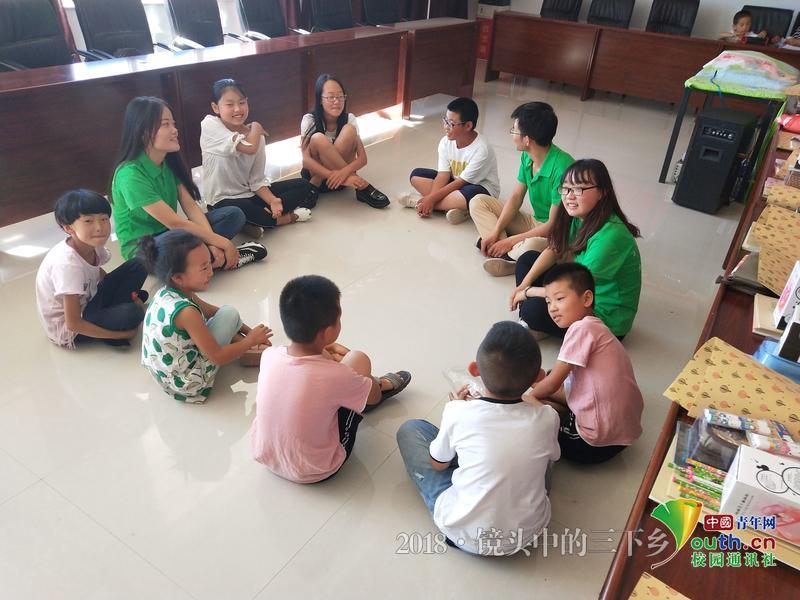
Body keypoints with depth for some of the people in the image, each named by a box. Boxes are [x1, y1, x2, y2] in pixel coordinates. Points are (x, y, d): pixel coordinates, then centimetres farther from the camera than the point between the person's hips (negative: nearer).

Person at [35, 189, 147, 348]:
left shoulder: (93, 244, -12)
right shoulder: (67, 264, -33)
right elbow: (73, 323, -28)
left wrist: (129, 293, -2)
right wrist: (121, 334, -20)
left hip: (88, 301, 8)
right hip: (67, 330, -8)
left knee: (137, 267, 0)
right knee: (132, 312, -31)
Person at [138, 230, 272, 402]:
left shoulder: (166, 292, -6)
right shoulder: (185, 312, -31)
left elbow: (211, 310, 9)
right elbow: (217, 357, -23)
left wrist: (248, 330, 9)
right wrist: (251, 340, -9)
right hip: (187, 384, -8)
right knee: (230, 313, -10)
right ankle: (245, 345, 12)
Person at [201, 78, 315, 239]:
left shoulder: (256, 136, 0)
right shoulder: (209, 125, -15)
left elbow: (257, 180, -1)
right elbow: (250, 148, -28)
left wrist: (273, 200, -20)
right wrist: (256, 126, -7)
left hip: (250, 194, 6)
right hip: (223, 201, -6)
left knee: (303, 185, 0)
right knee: (241, 211, -40)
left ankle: (260, 219, -16)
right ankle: (286, 217, -9)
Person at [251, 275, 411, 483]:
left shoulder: (269, 355, -19)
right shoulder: (337, 376, -33)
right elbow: (375, 396, -7)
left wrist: (325, 355, 12)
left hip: (265, 456, 5)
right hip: (313, 472, -4)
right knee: (359, 359, -3)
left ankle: (360, 389, 35)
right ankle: (383, 384, 31)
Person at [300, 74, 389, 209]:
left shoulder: (349, 119, -9)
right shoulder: (309, 120, -15)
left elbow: (362, 158, -16)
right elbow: (306, 160, -26)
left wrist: (344, 172, -39)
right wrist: (339, 177, -39)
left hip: (342, 172, 1)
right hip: (316, 173, -1)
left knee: (349, 130, -24)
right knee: (318, 138, -32)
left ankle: (315, 186, -23)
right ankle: (361, 186, -28)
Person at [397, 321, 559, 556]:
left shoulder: (459, 413, -22)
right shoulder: (547, 417, -17)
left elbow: (438, 464, -2)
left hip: (465, 534, -2)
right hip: (528, 532, 3)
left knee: (410, 429, 8)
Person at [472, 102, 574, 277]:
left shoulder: (561, 167, -28)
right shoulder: (527, 157, -4)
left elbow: (554, 225, -26)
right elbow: (516, 197, 4)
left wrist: (510, 241, -22)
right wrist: (495, 232, -9)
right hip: (534, 223, 9)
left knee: (530, 248, -43)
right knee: (478, 202, 0)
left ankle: (506, 254, -7)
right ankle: (506, 255, -19)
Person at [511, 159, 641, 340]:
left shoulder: (610, 236, -32)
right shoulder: (580, 217, -7)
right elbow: (553, 251, 7)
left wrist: (528, 292, -15)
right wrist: (523, 285, -4)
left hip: (607, 318, -9)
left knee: (534, 310, -31)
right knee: (527, 259, 9)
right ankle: (528, 326, 1)